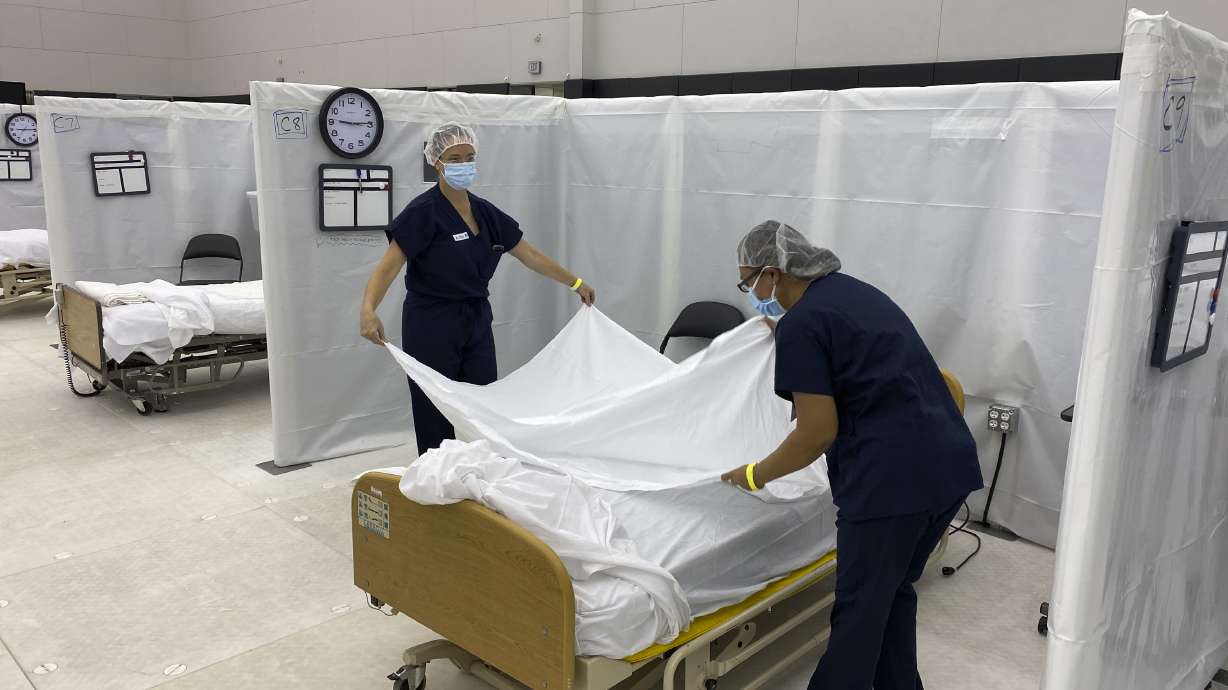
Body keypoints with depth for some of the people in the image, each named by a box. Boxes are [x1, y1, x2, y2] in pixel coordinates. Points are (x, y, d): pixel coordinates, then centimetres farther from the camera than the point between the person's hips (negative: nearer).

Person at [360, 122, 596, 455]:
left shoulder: (486, 212, 6)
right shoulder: (424, 212, -14)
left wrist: (576, 283, 18)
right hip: (432, 327, -6)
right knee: (437, 416, 2)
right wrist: (368, 310, -40)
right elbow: (388, 266, -22)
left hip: (477, 323, 6)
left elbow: (530, 254, 14)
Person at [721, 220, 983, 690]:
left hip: (892, 475, -9)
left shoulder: (800, 323, -9)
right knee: (893, 590, 23)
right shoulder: (854, 292, 16)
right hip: (950, 461, 9)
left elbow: (819, 432, -12)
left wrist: (756, 475, 3)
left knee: (859, 608, 5)